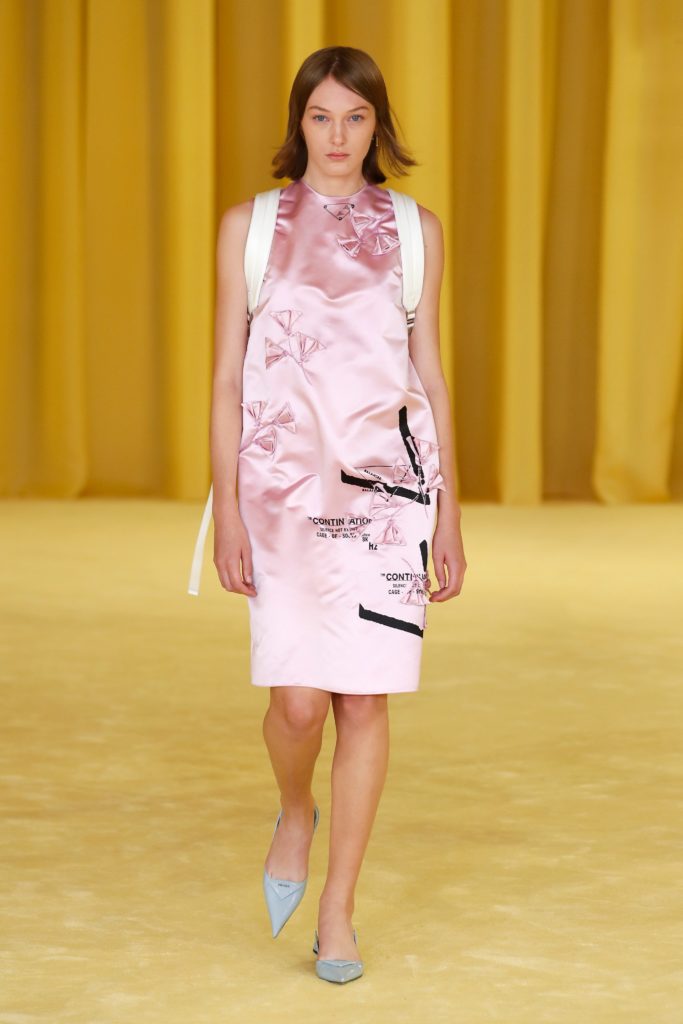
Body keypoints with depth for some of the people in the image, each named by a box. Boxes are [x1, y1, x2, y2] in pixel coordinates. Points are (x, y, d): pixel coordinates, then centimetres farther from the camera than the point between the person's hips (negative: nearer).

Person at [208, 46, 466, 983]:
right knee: (298, 699, -10)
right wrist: (227, 510, -3)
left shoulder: (415, 230, 9)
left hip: (387, 484, 1)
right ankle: (295, 815, 25)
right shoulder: (249, 226, 5)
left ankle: (339, 912, 12)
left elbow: (430, 373, 11)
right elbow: (227, 378, 4)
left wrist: (449, 515, 7)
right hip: (285, 485, -1)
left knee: (365, 698, -1)